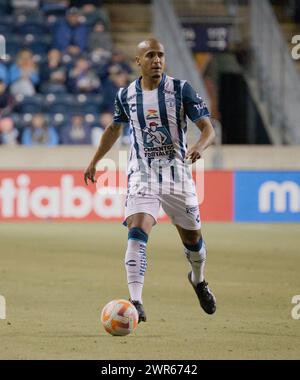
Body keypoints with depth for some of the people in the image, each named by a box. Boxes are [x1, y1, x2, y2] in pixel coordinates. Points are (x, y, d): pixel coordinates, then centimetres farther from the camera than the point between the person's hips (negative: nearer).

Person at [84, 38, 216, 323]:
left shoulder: (180, 89, -5)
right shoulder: (126, 95, 2)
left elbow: (208, 128, -8)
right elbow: (114, 128, 22)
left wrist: (199, 147, -29)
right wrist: (94, 161, 26)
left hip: (177, 173, 0)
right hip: (142, 175, 0)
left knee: (192, 238, 12)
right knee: (137, 235, -21)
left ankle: (198, 280, 45)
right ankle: (136, 303, -26)